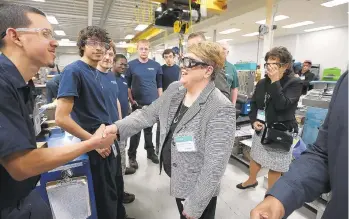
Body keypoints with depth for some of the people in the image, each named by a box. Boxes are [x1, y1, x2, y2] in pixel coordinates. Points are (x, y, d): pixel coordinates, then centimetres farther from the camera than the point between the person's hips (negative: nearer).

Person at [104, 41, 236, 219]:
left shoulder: (221, 109, -27)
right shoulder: (174, 89, -4)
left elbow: (215, 165, -25)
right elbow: (148, 113, 3)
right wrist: (118, 127, -11)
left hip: (198, 190, -6)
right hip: (177, 181, 7)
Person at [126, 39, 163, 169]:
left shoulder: (156, 65, 3)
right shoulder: (131, 65, -2)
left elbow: (159, 85, 7)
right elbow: (127, 85, 0)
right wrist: (131, 100, -8)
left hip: (153, 103, 2)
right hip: (137, 104, -2)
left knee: (149, 129, 16)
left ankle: (150, 152, 31)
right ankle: (132, 156, 19)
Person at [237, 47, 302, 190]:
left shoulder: (294, 83, -11)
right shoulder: (262, 83, 3)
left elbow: (282, 105, -25)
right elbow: (253, 103, 9)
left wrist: (275, 81, -23)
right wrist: (254, 121, -6)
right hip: (261, 128, 5)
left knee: (275, 166, 7)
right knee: (255, 157, 21)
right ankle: (251, 180, 46)